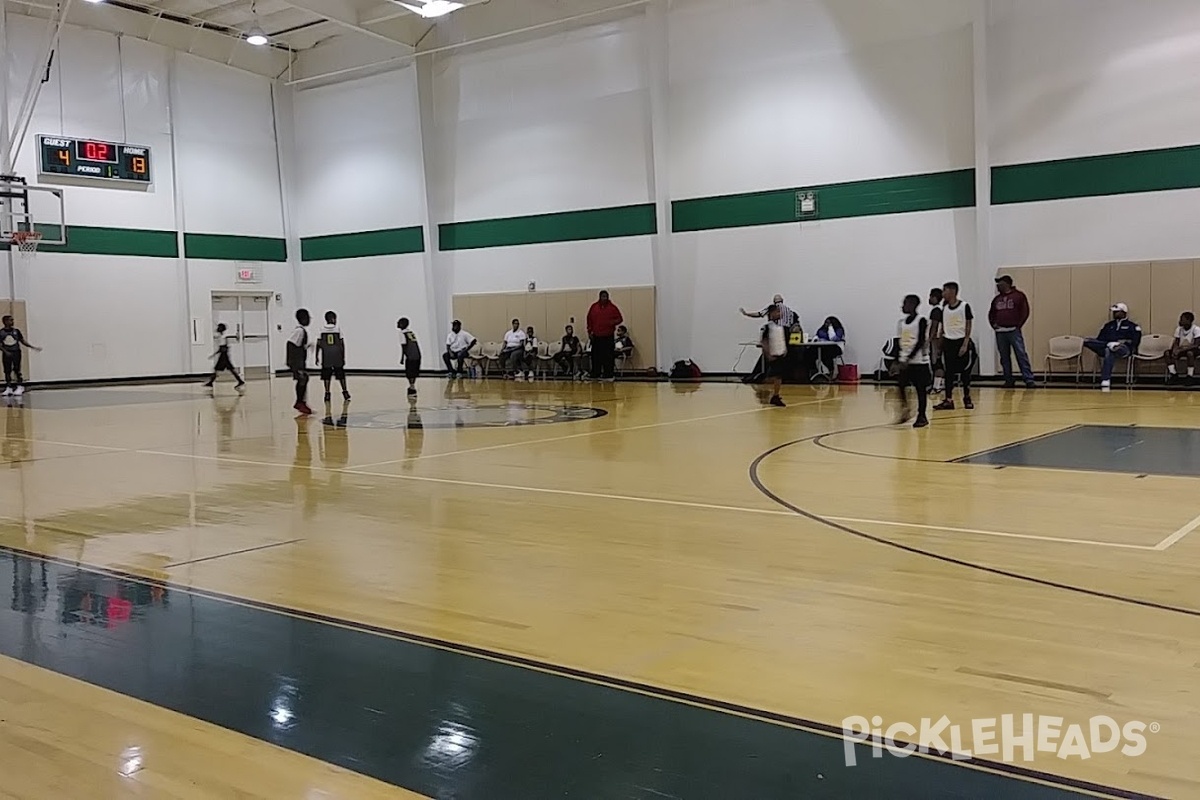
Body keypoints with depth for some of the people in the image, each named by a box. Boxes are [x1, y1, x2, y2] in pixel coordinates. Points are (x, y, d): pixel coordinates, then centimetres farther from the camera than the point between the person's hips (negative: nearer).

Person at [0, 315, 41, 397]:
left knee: (17, 370, -6)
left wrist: (33, 347, 0)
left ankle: (20, 387, -1)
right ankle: (8, 388, 12)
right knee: (7, 371, 3)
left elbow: (23, 341, 7)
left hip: (16, 352, -1)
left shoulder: (16, 331, 2)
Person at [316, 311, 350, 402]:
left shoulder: (321, 330, 1)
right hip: (337, 357, 0)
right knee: (341, 375, 10)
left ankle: (327, 393, -1)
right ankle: (345, 392, 11)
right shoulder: (338, 329, -1)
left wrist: (317, 357, 6)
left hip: (326, 357, 0)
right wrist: (343, 358, 4)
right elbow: (342, 344, -2)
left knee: (326, 376, 5)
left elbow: (318, 345, 0)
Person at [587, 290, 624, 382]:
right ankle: (595, 375, 12)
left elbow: (620, 318, 5)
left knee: (609, 357, -3)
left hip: (608, 336, -2)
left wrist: (614, 322, -16)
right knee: (596, 357, 4)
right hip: (596, 336, 2)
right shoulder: (594, 307, 7)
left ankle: (608, 375, 2)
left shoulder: (612, 307, 2)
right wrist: (589, 332, 6)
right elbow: (589, 320, 12)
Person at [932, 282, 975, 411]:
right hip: (948, 342, 4)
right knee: (948, 372, 1)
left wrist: (965, 344, -14)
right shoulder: (944, 308, 7)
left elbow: (969, 325, -7)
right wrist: (939, 345, 9)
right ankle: (948, 400, 3)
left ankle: (967, 398, 17)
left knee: (965, 372, 4)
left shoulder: (964, 306, -8)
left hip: (961, 342, -4)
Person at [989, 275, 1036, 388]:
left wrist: (1018, 325, -9)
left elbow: (1025, 311, -3)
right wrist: (993, 324, 9)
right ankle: (1009, 380, 14)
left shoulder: (1019, 295, 0)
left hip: (1014, 331, -5)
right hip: (1000, 332, 6)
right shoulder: (997, 299, 16)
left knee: (1021, 354, -10)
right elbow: (991, 313, 25)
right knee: (1004, 357, 7)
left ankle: (1028, 379, -10)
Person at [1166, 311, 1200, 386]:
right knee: (1167, 353, -19)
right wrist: (1175, 350, -21)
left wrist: (1182, 349, -31)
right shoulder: (1179, 329, 2)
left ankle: (1190, 376, -27)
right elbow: (1176, 343, 3)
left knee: (1190, 353, -39)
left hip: (1192, 350, -6)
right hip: (1181, 350, 6)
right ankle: (1174, 375, -14)